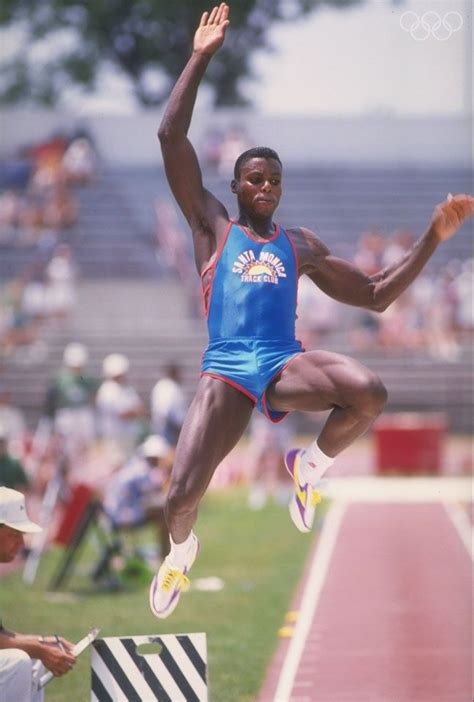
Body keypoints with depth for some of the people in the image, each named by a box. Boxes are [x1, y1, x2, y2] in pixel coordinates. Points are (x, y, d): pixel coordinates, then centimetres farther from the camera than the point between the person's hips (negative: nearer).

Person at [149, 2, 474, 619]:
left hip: (286, 365, 2)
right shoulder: (214, 228, 12)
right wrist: (201, 59, 3)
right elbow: (171, 137, 4)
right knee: (183, 495, -18)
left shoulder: (302, 246, 20)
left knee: (370, 392, -31)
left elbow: (377, 296, 23)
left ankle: (311, 467, 2)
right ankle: (182, 550, 22)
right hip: (225, 371, -2)